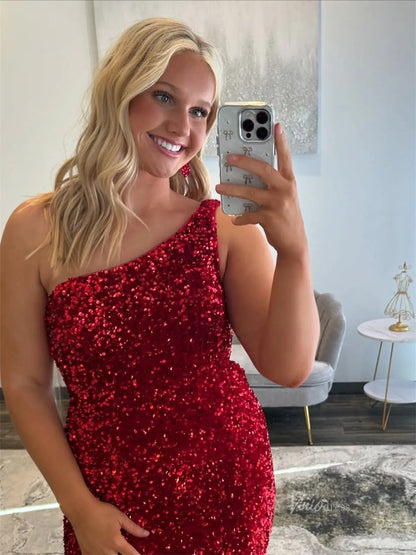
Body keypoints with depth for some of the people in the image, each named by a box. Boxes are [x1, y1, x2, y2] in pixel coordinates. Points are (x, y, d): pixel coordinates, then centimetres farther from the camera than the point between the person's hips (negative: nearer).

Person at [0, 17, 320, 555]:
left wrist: (293, 250, -31)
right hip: (110, 494, 0)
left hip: (227, 480, 1)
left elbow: (288, 369, -17)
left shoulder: (227, 225, -11)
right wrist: (79, 506, -6)